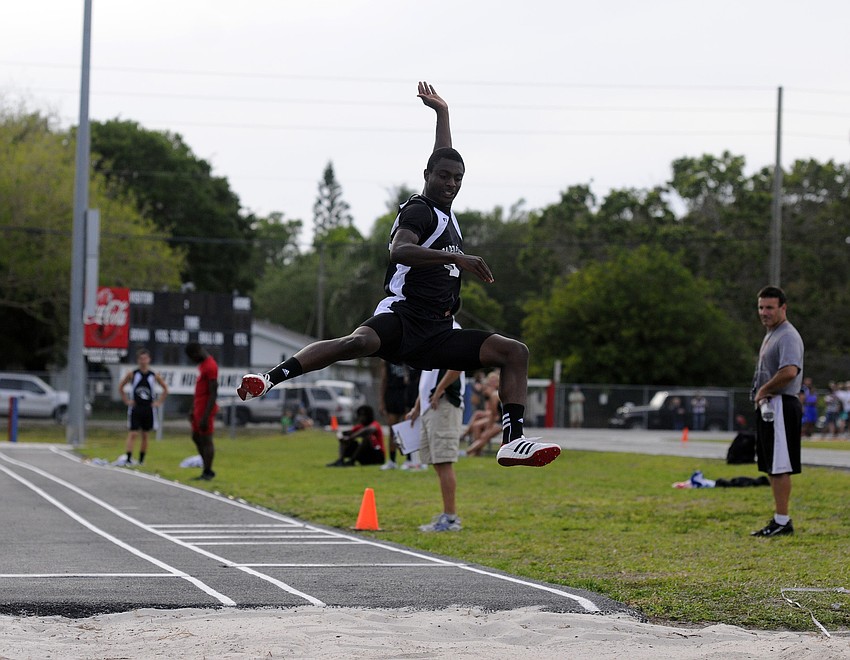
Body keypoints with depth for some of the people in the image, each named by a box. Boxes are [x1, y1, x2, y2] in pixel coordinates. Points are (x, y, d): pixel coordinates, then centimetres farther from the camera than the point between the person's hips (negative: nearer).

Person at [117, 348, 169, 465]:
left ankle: (141, 459, 17)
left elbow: (165, 389, 13)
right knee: (132, 433, -9)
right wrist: (126, 400, 0)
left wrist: (159, 402, 5)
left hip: (148, 409, 2)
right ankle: (128, 458, -12)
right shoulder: (132, 374, -3)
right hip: (135, 408, -2)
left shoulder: (154, 376, 1)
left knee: (145, 435, 8)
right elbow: (120, 387, 6)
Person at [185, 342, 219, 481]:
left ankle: (207, 472, 1)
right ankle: (207, 470, 19)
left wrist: (205, 416, -22)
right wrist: (193, 410, 20)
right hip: (198, 408, 10)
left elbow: (213, 394, -21)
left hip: (205, 410, -10)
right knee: (196, 438, 14)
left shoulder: (210, 367, -18)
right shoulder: (202, 364, 13)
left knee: (206, 440, -4)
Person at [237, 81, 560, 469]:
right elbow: (399, 250, -24)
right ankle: (269, 380, -46)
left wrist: (442, 112, 44)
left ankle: (513, 442, -19)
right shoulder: (419, 209, -1)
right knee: (360, 341, -39)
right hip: (403, 316, -8)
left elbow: (445, 158, 42)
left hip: (437, 334, 8)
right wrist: (455, 257, -33)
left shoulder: (444, 211, 23)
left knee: (515, 352, -6)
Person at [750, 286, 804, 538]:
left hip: (781, 406, -11)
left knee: (780, 467, -9)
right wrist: (761, 394, 7)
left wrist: (764, 390, -16)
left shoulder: (788, 336, -13)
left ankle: (782, 521, -8)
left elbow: (790, 371, -29)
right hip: (767, 407, 11)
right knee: (772, 468, 13)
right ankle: (780, 521, 18)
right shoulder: (770, 335, 20)